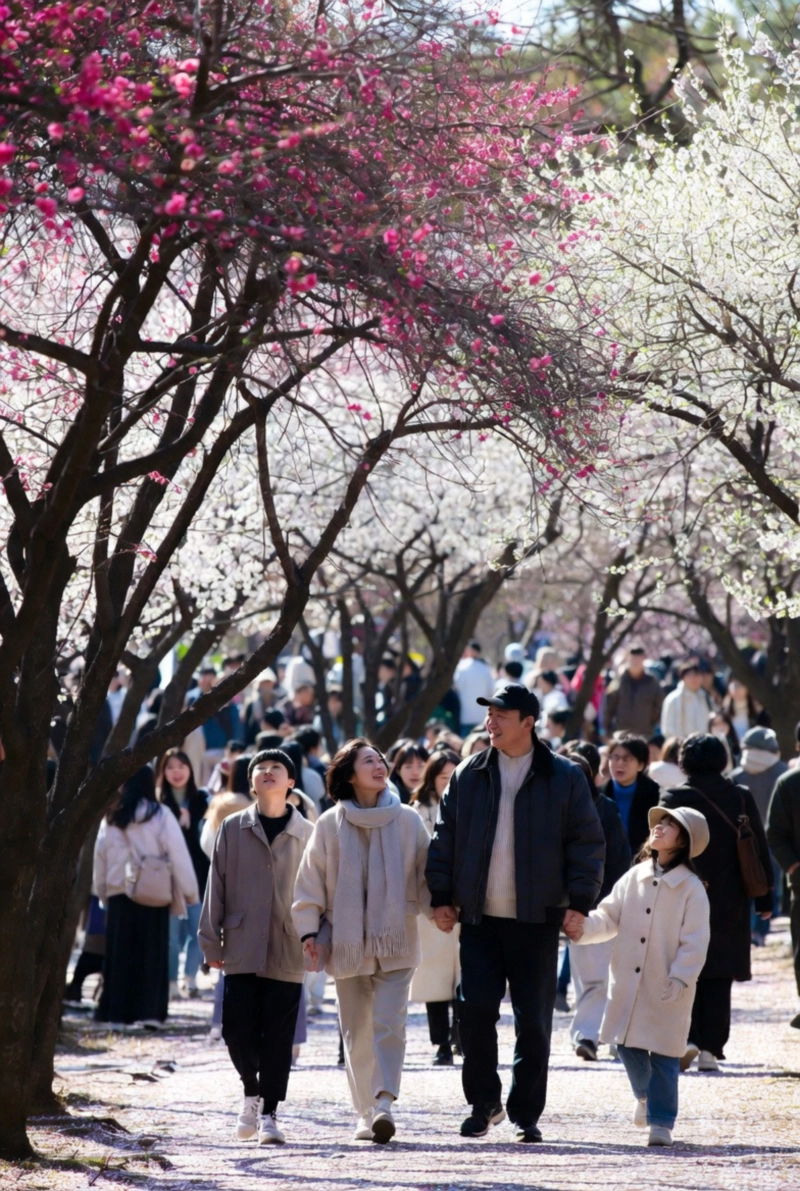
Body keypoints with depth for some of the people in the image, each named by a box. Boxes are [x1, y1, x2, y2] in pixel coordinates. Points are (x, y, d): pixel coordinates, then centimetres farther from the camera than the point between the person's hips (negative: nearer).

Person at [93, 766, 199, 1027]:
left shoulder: (111, 818, 3)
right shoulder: (161, 816, -8)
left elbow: (100, 857, 11)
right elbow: (178, 856, -7)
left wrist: (102, 891, 23)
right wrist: (189, 891, 2)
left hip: (118, 893, 3)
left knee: (120, 954, 8)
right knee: (153, 954, 2)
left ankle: (118, 1010, 7)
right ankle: (151, 1010, -5)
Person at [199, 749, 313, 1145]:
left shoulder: (306, 834, 4)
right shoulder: (233, 829, 6)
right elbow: (216, 886, 6)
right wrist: (212, 941, 3)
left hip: (287, 952, 0)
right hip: (242, 948, 0)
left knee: (278, 1035, 1)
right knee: (238, 1028, -3)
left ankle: (269, 1113, 9)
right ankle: (252, 1093, 21)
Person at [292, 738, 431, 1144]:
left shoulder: (407, 821, 3)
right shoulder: (330, 825, 3)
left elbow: (425, 874, 7)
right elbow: (311, 881, 6)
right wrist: (309, 930, -2)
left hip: (395, 941, -1)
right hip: (348, 944, 1)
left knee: (389, 1022, -15)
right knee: (357, 1031, 5)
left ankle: (384, 1103, -23)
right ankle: (365, 1114, 11)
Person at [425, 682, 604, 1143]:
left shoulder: (564, 778, 1)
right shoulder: (469, 776, 8)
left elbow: (588, 842, 1)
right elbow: (445, 839, 12)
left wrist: (580, 901, -7)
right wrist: (442, 896, 4)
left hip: (537, 919, -2)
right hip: (479, 917, 2)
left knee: (534, 1020, 2)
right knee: (476, 1010, -4)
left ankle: (526, 1113, 11)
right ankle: (483, 1103, 12)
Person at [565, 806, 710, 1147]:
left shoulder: (691, 888, -9)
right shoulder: (634, 878, 6)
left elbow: (695, 942, -11)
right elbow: (610, 917, 9)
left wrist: (679, 980, -19)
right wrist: (584, 928, -10)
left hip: (667, 991, -5)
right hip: (628, 986, 5)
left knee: (663, 1056, -2)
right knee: (627, 1046, 11)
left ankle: (661, 1122, 6)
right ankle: (646, 1094, 37)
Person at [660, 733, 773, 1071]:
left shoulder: (674, 799, -6)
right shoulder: (741, 798, 3)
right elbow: (760, 850, 5)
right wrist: (763, 899, 11)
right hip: (730, 902, 2)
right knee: (718, 976, 7)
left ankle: (686, 1038, -12)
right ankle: (710, 1049, 4)